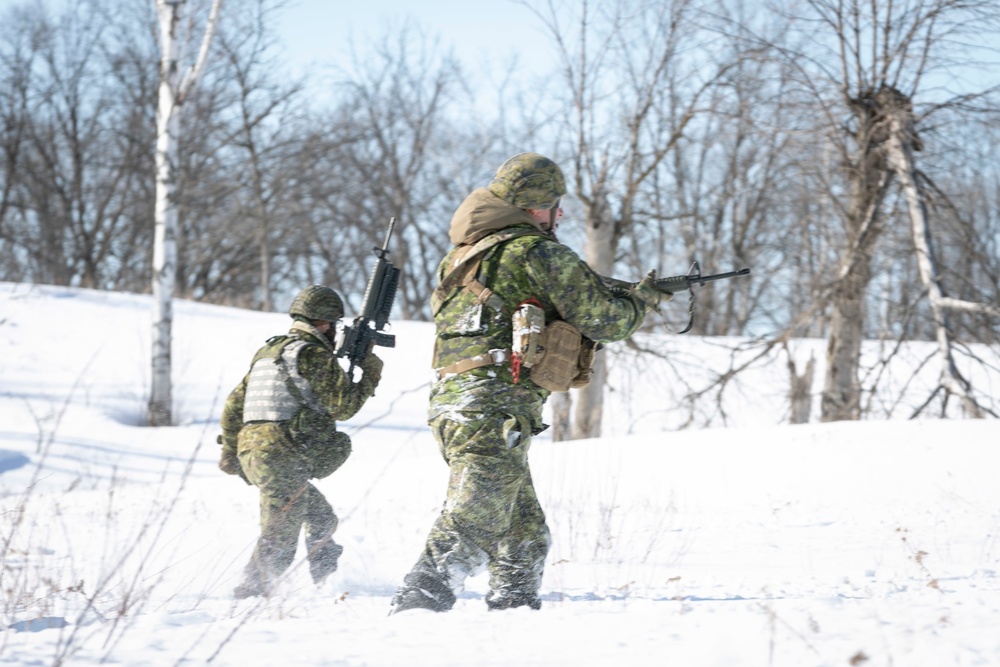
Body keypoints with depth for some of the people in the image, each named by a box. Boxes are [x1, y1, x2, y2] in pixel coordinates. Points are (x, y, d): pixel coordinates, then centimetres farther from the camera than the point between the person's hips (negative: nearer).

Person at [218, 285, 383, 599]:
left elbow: (234, 404, 22)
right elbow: (343, 405, -7)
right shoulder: (314, 355, -6)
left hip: (251, 452, 9)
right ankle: (249, 593, -13)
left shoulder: (267, 352, 20)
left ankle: (325, 581, 25)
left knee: (322, 520, 21)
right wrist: (370, 374, 7)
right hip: (282, 456, -9)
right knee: (278, 543, -9)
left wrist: (229, 451, 28)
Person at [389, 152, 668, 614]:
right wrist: (642, 299, 16)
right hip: (494, 409, -9)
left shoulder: (464, 256, 21)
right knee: (469, 528, -14)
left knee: (525, 534, 17)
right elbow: (602, 318, -5)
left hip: (450, 402, 9)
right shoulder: (538, 252, -5)